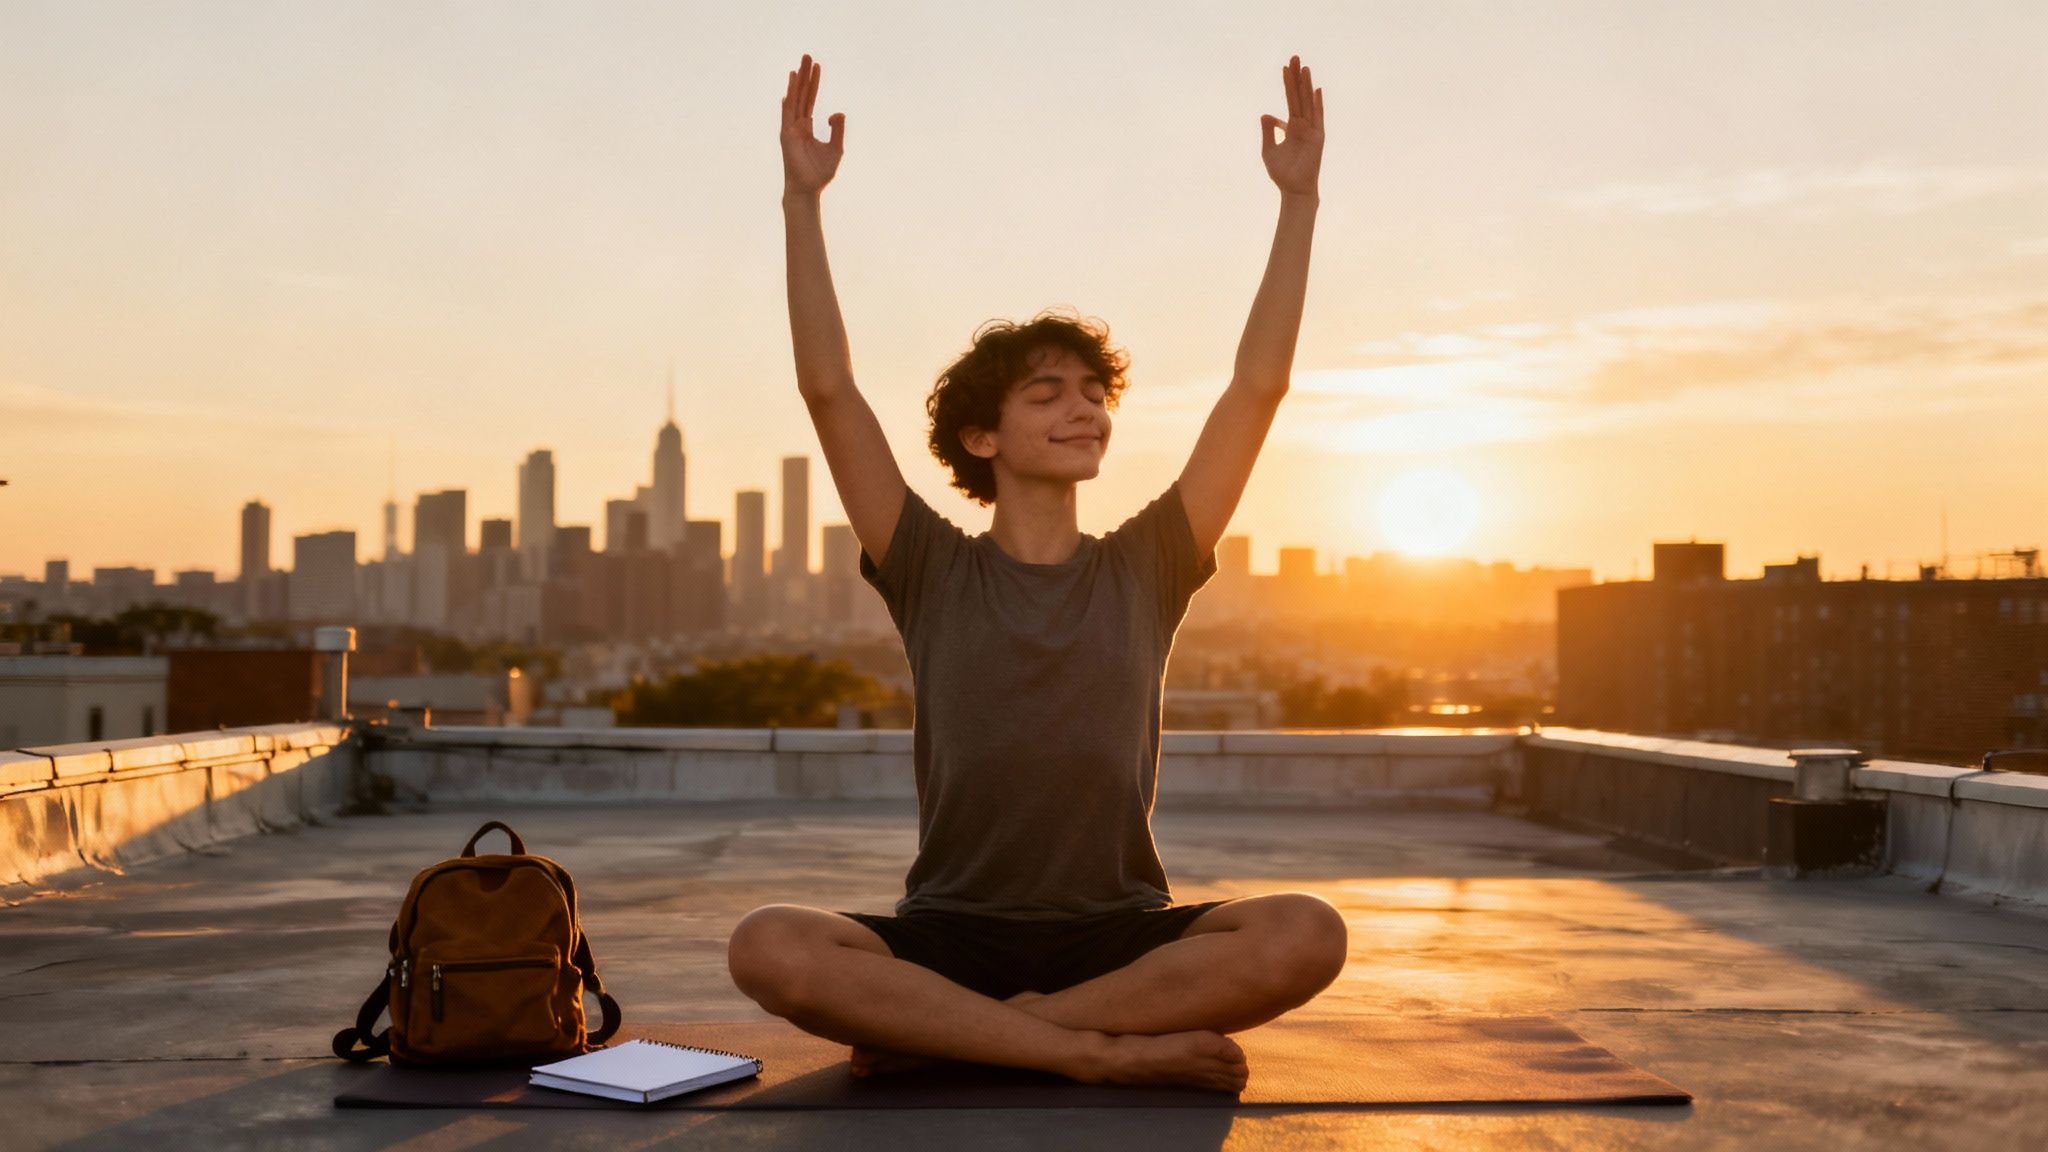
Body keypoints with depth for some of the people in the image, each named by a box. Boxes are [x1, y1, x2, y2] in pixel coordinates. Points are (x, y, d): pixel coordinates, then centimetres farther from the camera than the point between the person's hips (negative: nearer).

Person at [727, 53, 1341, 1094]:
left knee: (1305, 936, -29)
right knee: (770, 949, -31)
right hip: (950, 934, -1)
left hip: (1119, 935, 2)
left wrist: (1298, 198, 1)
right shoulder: (932, 572, 4)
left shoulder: (1144, 570, 7)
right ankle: (1111, 1046, -25)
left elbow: (1260, 384, 4)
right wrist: (802, 198, -9)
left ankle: (940, 1032, -21)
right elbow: (827, 388, -4)